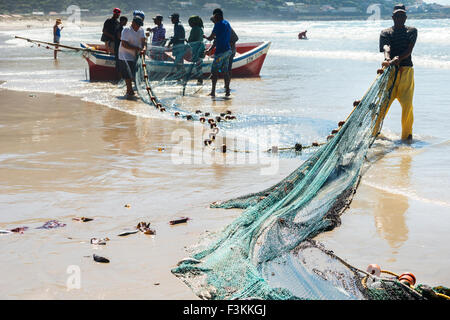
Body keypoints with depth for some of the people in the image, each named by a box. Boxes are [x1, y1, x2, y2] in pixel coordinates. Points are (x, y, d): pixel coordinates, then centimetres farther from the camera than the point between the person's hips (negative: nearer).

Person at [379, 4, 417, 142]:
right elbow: (386, 47, -10)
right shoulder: (385, 33, 11)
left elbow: (409, 50, -5)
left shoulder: (412, 31, 12)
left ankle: (407, 134, 3)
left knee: (407, 103, -9)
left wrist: (398, 59, -24)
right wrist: (388, 59, -32)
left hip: (406, 70, 0)